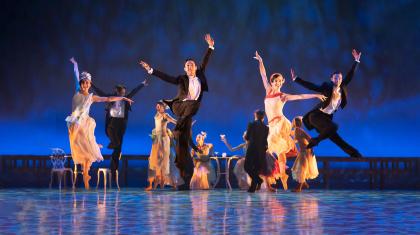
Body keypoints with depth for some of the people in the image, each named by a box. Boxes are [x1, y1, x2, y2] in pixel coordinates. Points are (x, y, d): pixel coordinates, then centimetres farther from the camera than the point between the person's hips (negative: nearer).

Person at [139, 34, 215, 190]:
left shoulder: (200, 76, 16)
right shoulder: (182, 79, 8)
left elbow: (205, 62, 17)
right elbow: (165, 77, 2)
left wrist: (210, 47, 12)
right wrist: (150, 70, -4)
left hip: (189, 112, 3)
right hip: (180, 107, -3)